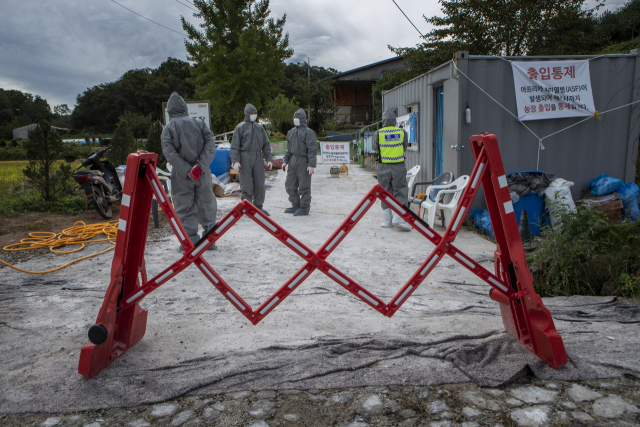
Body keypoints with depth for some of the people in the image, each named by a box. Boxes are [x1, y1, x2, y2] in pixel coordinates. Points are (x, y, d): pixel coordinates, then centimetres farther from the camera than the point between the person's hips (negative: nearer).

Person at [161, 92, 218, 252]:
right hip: (202, 174, 2)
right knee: (206, 205, 11)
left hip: (181, 176, -2)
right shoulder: (199, 124, 3)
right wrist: (200, 165, -13)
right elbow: (210, 146, -7)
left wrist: (187, 171, -14)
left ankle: (190, 241, 7)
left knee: (185, 208, 6)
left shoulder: (168, 128, -2)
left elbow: (169, 153, -12)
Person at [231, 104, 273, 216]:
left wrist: (269, 159, 9)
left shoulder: (260, 127, 15)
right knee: (246, 184, -3)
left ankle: (258, 206, 14)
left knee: (259, 183, 4)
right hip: (245, 158, -4)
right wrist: (235, 161, -12)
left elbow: (266, 145, 17)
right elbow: (235, 146, -1)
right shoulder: (240, 127, 3)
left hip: (258, 158, 4)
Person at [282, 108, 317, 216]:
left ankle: (304, 208, 10)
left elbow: (313, 149, -12)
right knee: (289, 185, 10)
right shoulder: (291, 132, 15)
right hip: (293, 162, 8)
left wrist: (311, 165, -17)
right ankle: (296, 205, 23)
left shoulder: (308, 132, -9)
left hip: (303, 162, -8)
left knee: (304, 187, -1)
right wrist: (285, 161, 16)